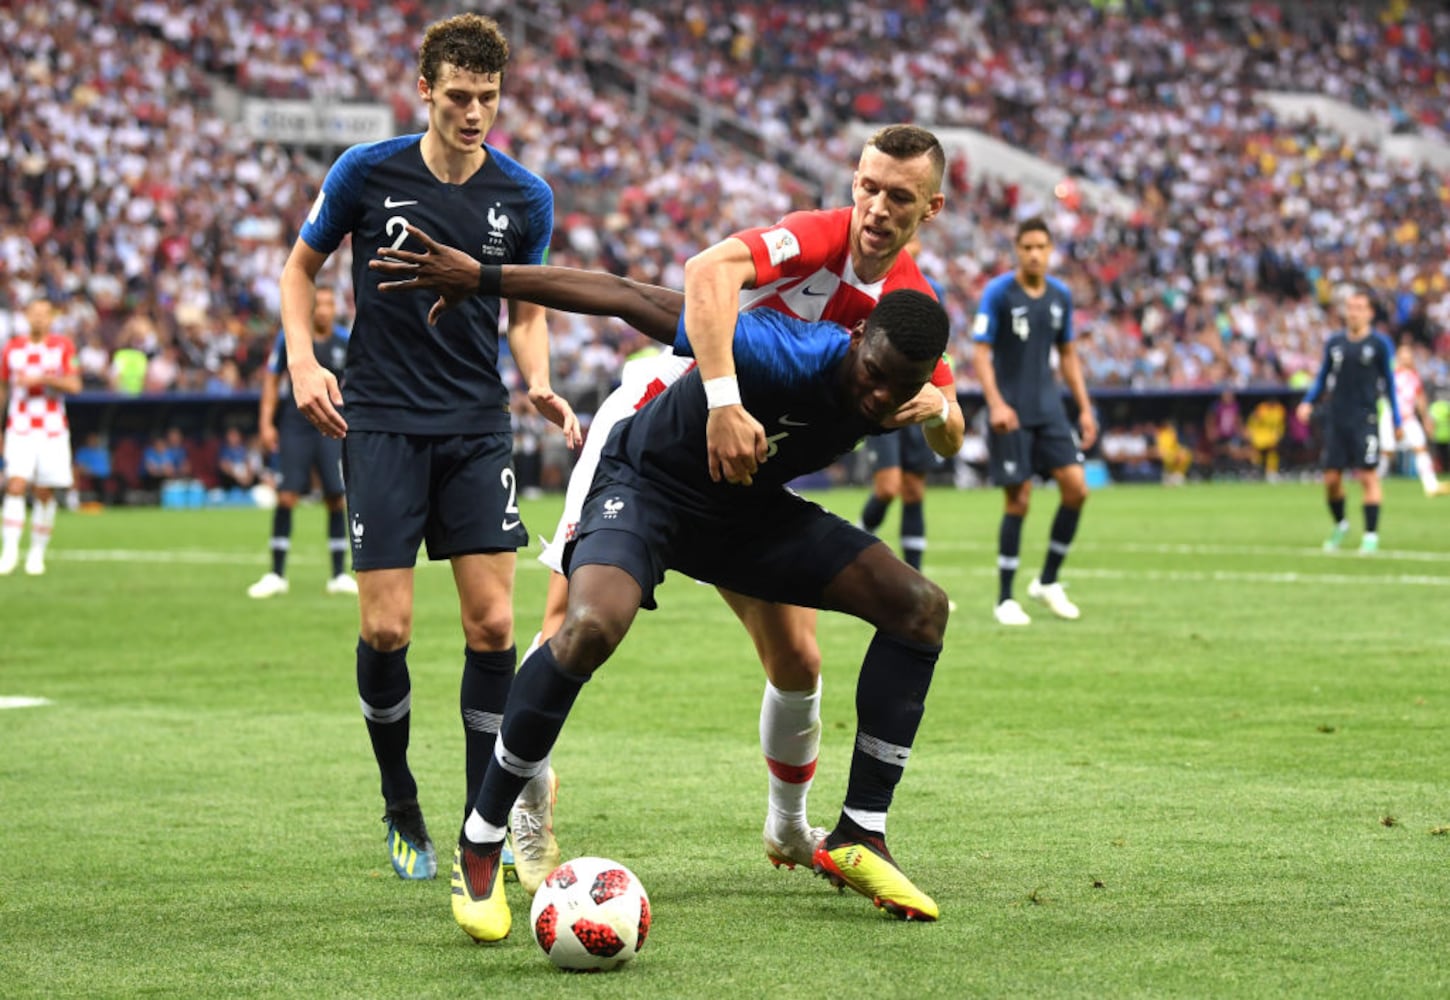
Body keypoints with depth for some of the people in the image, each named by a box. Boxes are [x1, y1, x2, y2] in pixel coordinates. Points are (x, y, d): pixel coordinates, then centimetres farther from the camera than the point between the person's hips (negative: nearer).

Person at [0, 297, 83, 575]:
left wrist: (43, 378, -21)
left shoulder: (63, 347, 2)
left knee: (45, 493, 2)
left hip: (52, 431, 0)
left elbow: (74, 385, -8)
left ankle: (37, 553, 14)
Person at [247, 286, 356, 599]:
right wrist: (266, 423, -1)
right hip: (295, 426, -1)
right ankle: (276, 575, 2)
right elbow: (271, 379, 5)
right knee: (286, 497, -6)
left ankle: (339, 575, 7)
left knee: (336, 499, -3)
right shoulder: (289, 337, -2)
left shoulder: (346, 341, 0)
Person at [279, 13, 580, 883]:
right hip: (382, 422, -2)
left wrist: (539, 385, -6)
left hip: (478, 426, 2)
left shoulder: (525, 198, 0)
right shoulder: (367, 173, -5)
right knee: (386, 628, -8)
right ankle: (402, 810, 15)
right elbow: (302, 266, 9)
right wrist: (303, 360, -6)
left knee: (492, 623, -6)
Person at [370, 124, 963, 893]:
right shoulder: (816, 239, -24)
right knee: (572, 623, -15)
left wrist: (936, 403, -23)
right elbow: (708, 272, -45)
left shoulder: (909, 300, -3)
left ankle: (789, 829, 27)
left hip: (743, 464, 6)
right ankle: (524, 816, 4)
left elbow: (952, 434, 3)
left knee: (796, 659, 2)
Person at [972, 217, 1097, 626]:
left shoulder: (1060, 296, 7)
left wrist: (1084, 408, 10)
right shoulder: (998, 293, -8)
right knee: (1018, 501, -5)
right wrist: (995, 403, -22)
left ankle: (1047, 582, 10)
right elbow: (981, 352, -10)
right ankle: (1005, 600, 6)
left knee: (1076, 488, -6)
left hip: (1049, 410, 5)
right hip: (1011, 414, -5)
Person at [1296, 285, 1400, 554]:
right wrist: (1308, 402, 1)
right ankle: (1340, 526, 28)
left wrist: (1396, 420, 4)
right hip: (1336, 418, 4)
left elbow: (1389, 383, 5)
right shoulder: (1334, 342, 8)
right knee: (1331, 478, 4)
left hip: (1365, 419, -4)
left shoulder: (1380, 343, -1)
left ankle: (1371, 536, -1)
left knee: (1368, 476, -8)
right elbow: (1323, 377, 17)